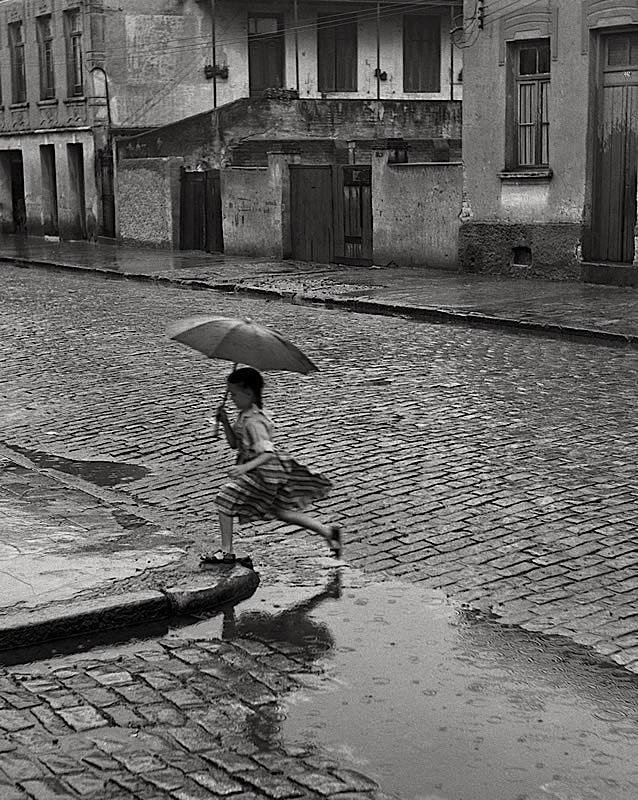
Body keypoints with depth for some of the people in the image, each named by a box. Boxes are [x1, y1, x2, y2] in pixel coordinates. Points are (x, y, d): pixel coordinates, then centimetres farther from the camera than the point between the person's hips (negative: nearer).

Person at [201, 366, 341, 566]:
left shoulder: (253, 422, -23)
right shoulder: (245, 415, 7)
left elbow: (268, 453, -30)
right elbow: (235, 444, 14)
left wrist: (246, 467, -41)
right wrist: (225, 422, 0)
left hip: (263, 472, -10)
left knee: (225, 500, -3)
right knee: (281, 512, 18)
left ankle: (226, 552, 4)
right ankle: (328, 531, 19)